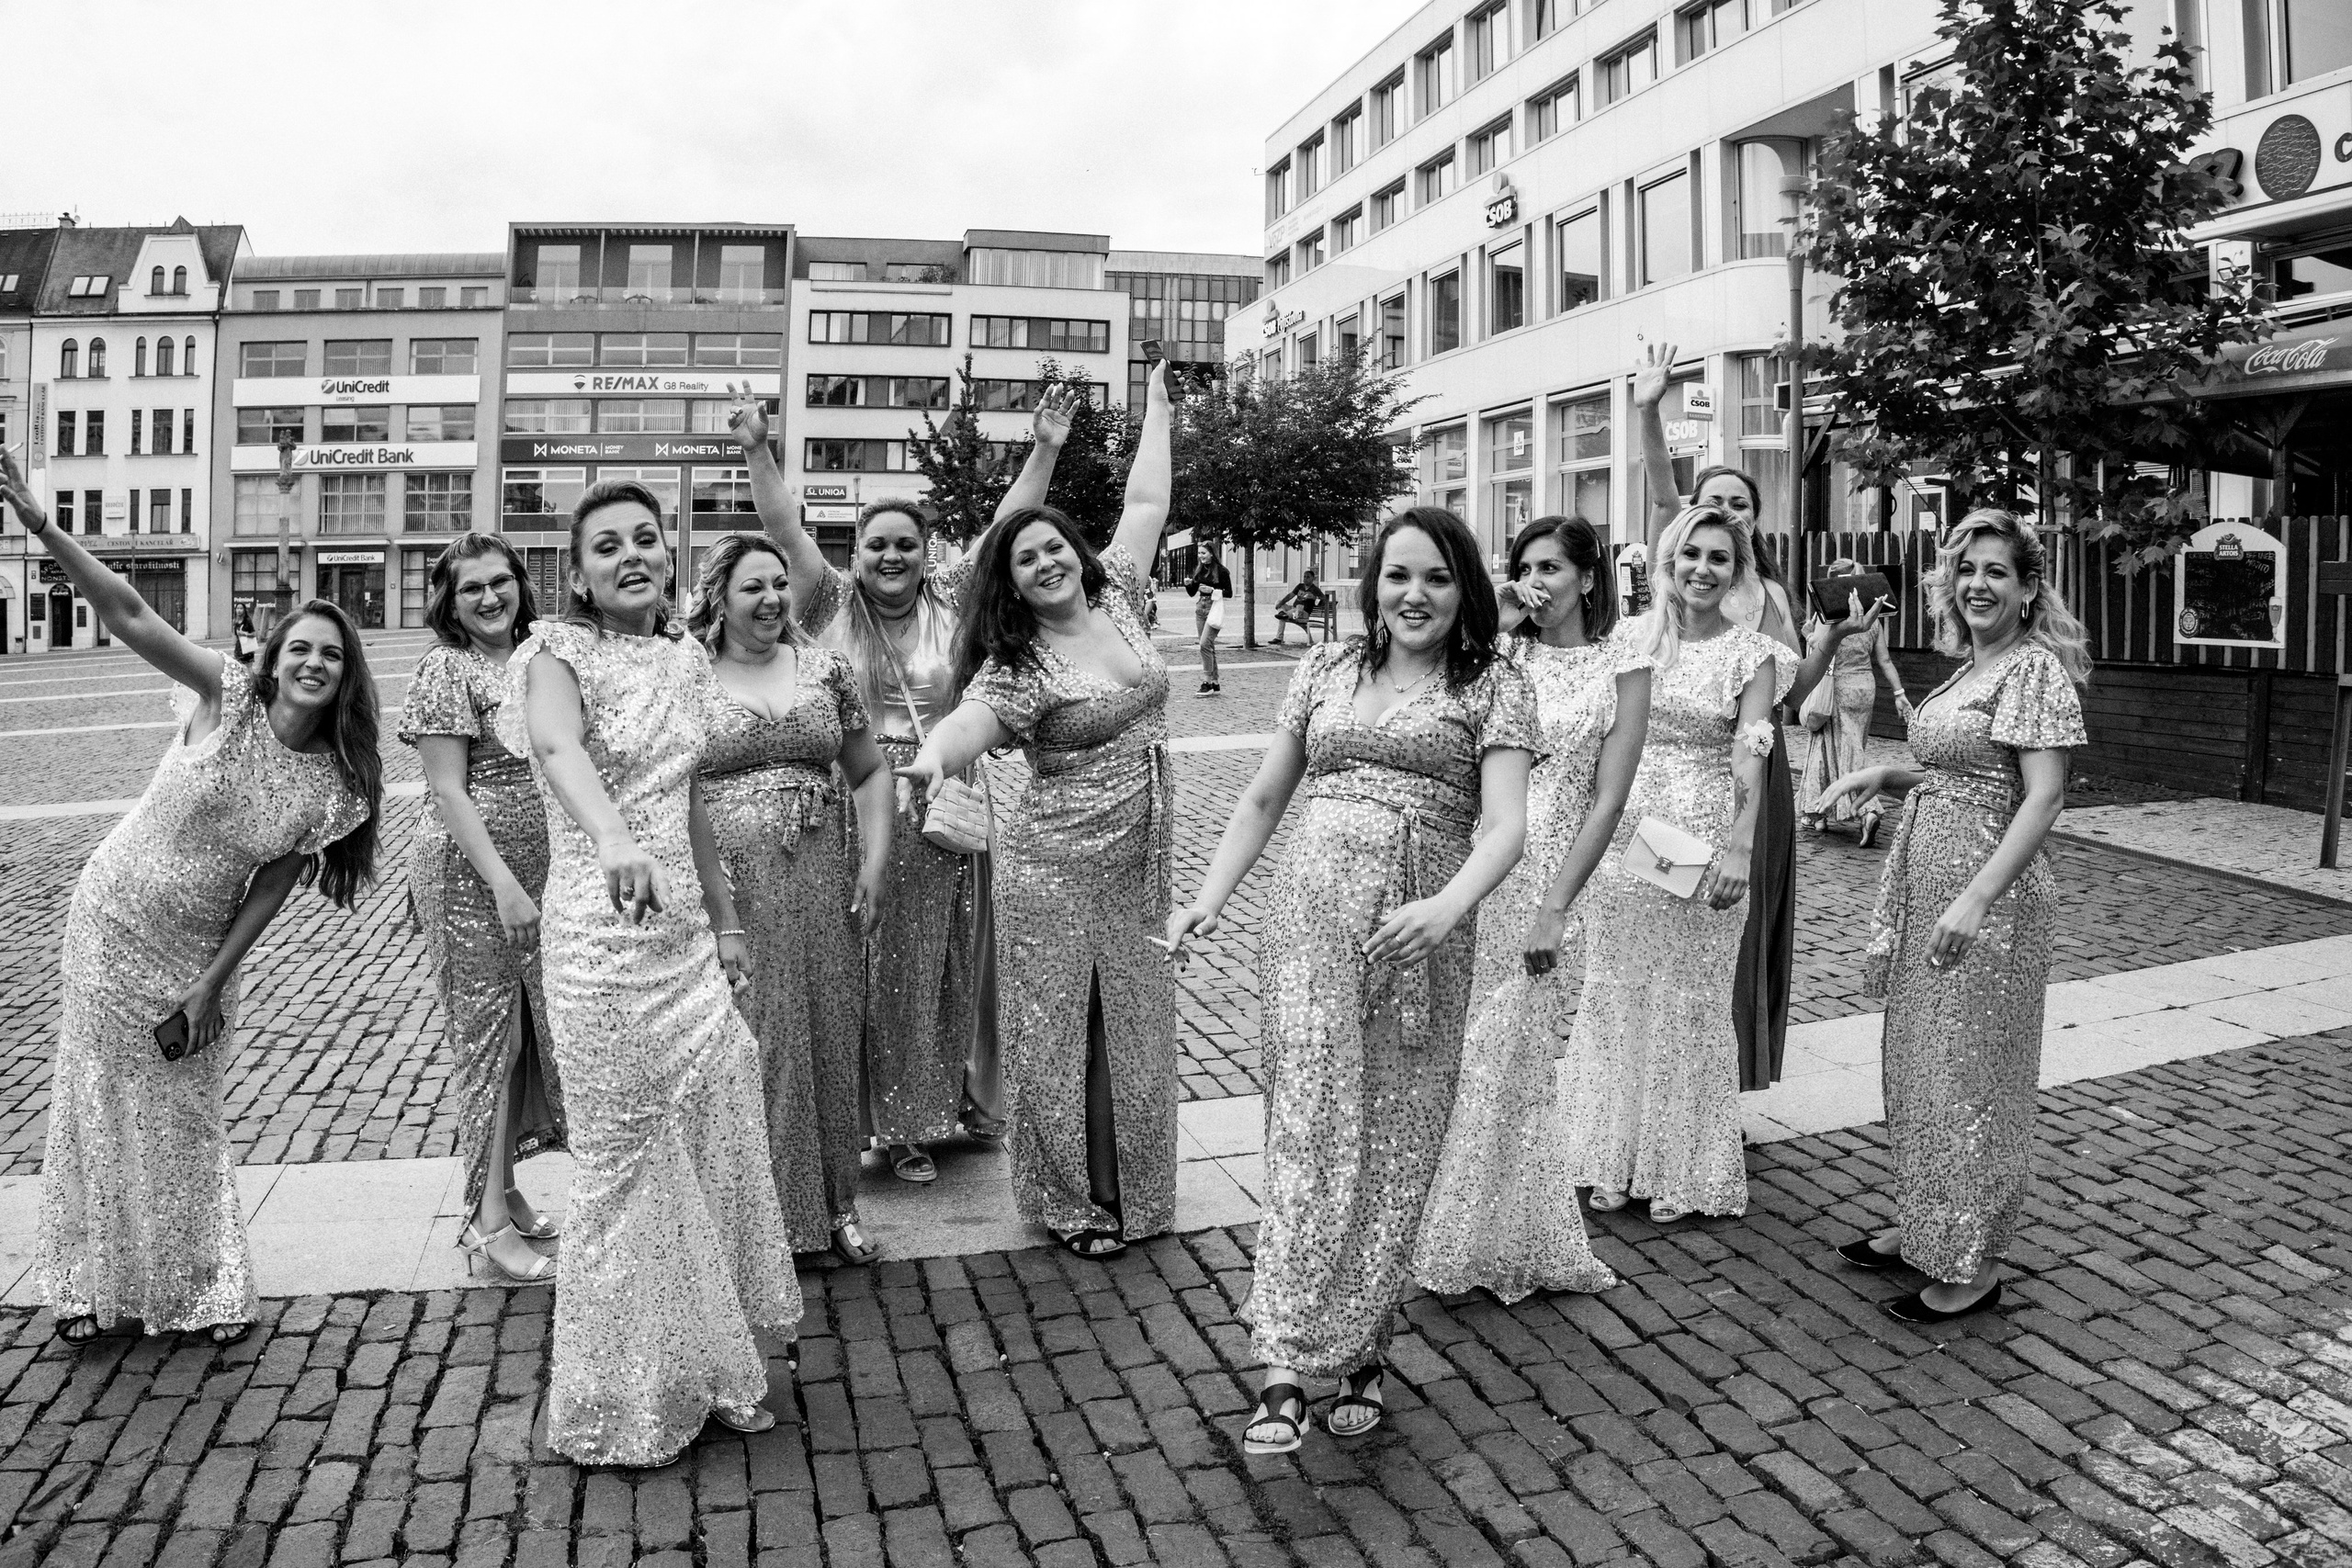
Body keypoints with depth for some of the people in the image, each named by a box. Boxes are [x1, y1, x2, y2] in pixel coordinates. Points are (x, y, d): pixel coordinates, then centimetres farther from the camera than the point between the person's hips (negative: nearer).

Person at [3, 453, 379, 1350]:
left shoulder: (334, 788, -12)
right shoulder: (228, 696, -17)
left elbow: (271, 889, -7)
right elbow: (128, 615, -25)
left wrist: (210, 985, -11)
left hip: (200, 948, 1)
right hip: (111, 920, -1)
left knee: (183, 1115, 12)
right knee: (96, 1096, 10)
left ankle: (203, 1290, 29)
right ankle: (90, 1283, 29)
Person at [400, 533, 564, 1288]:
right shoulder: (446, 668, -10)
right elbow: (448, 790, -15)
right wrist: (503, 883, -21)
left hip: (540, 869, 7)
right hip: (473, 874, -7)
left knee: (527, 1030, 12)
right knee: (487, 1032, 0)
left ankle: (503, 1191, 26)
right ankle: (490, 1223, 8)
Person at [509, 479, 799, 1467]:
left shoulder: (685, 658, 9)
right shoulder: (562, 654, -11)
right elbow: (557, 747, -34)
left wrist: (726, 921, 18)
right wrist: (614, 839, -54)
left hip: (684, 933, 7)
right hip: (601, 935, -7)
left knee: (712, 1136, 12)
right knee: (626, 1160, 4)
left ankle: (701, 1369, 32)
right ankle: (616, 1408, 23)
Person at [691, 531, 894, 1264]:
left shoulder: (826, 669, 8)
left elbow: (870, 772, 14)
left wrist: (875, 859, 3)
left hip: (822, 884, 3)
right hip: (726, 888, -2)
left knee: (829, 1036, 9)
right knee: (744, 1046, 3)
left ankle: (835, 1204, 24)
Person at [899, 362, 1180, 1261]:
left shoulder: (1118, 603, 4)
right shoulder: (1017, 666, -12)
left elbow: (1146, 505, 12)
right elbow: (972, 718, -30)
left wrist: (1157, 406, 19)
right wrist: (935, 756, -53)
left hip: (1142, 862, 5)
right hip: (1054, 867, -5)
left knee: (1136, 1025, 13)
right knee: (1061, 1031, 4)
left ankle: (1131, 1190, 30)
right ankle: (1071, 1201, 21)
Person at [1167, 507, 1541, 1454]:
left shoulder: (1494, 686, 5)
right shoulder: (1327, 669, 14)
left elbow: (1503, 824, -8)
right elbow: (1263, 798, 18)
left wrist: (1447, 907, -27)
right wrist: (1208, 900, 7)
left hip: (1421, 933, -1)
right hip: (1313, 913, 1)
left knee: (1394, 1141, 5)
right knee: (1310, 1126, -8)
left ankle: (1361, 1351, 21)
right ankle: (1285, 1368, -8)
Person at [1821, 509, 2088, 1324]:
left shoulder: (2035, 668, -13)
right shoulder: (1967, 668, 13)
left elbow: (2043, 797, -20)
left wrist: (1977, 900, -28)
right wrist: (1885, 776, 5)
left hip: (1988, 898, -8)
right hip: (1927, 890, 9)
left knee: (1970, 1074, 1)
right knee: (1920, 1065, 16)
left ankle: (1974, 1264, 14)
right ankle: (1922, 1228, 31)